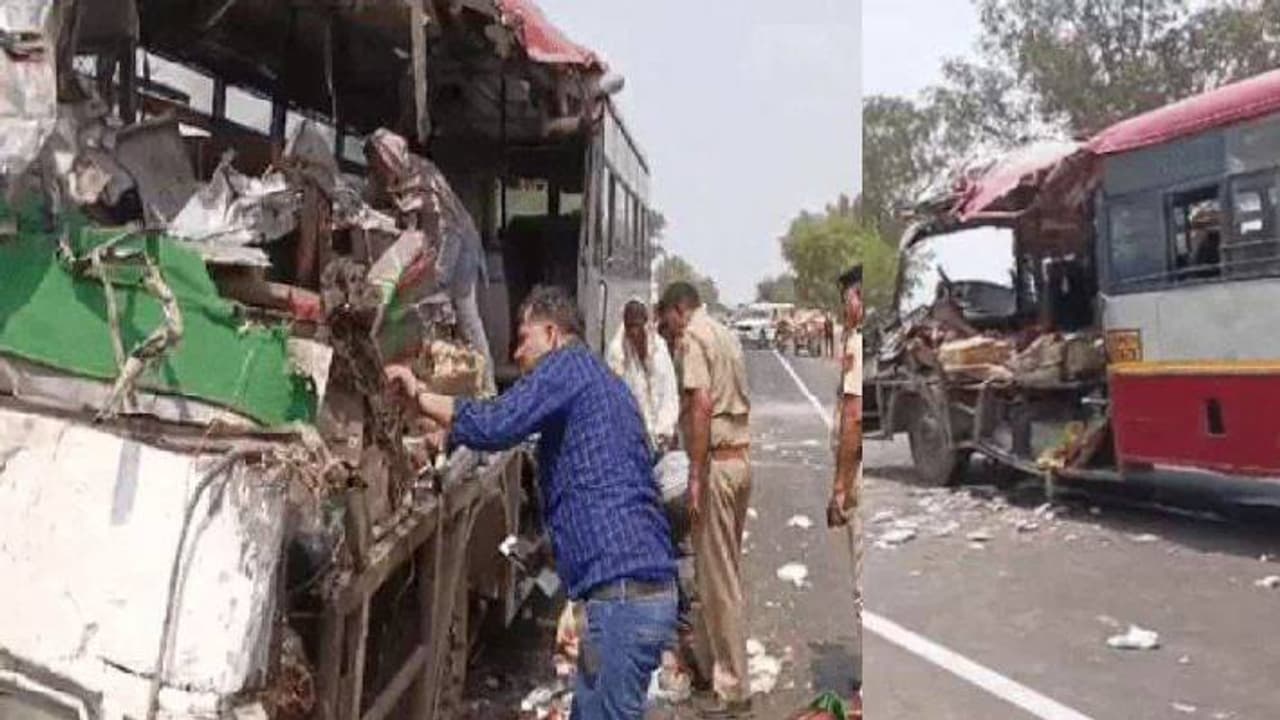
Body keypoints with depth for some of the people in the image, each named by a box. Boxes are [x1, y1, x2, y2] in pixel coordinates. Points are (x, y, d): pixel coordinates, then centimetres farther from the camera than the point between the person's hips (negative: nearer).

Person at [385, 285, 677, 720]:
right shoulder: (597, 380, 24)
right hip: (642, 587, 10)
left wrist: (417, 394, -5)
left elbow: (493, 426, -17)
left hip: (623, 591, -10)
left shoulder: (567, 365, -5)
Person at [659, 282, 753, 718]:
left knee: (719, 577, -2)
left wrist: (696, 476, -21)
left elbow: (701, 407, -21)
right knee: (719, 568, 19)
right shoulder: (726, 335, 18)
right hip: (741, 458, 9)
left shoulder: (693, 337, -10)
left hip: (717, 463, -9)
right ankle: (709, 657, 32)